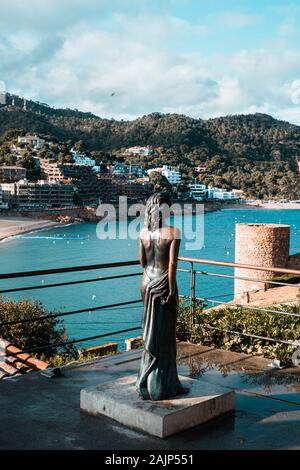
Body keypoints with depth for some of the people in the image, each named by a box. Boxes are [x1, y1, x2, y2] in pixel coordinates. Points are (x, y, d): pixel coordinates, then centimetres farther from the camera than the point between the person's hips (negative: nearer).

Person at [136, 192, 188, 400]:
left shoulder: (143, 232, 1)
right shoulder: (173, 232, -14)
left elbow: (142, 262, 6)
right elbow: (172, 263, -17)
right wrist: (172, 290, -13)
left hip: (147, 282, 5)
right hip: (164, 283, -5)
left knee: (151, 331, 17)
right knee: (165, 336, 5)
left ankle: (148, 383, 26)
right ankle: (162, 386, 14)